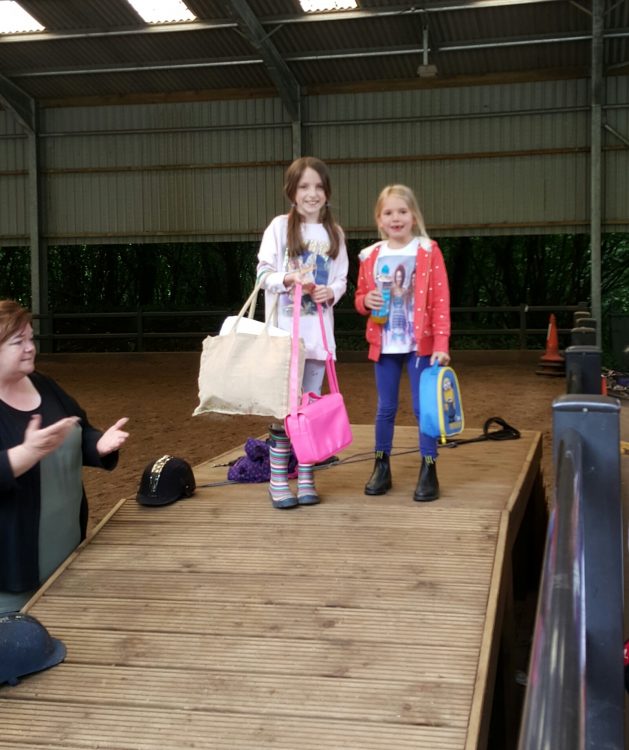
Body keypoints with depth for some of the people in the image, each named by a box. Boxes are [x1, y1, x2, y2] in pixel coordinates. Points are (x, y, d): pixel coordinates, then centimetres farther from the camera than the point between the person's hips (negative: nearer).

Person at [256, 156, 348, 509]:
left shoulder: (334, 232, 9)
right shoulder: (280, 226, -1)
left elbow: (341, 279, 10)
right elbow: (263, 272, -3)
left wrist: (331, 291, -12)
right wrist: (287, 279, -22)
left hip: (319, 331, 3)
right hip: (285, 328, -3)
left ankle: (306, 478, 15)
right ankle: (278, 481, 6)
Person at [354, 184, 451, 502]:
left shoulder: (428, 252, -4)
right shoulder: (371, 256, 5)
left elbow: (441, 300, -8)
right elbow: (360, 297, 16)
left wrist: (441, 344, -15)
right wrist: (366, 301, -10)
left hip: (420, 343, -3)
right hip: (384, 344, 3)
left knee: (424, 407, 0)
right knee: (385, 408, 11)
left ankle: (428, 470, 10)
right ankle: (381, 467, 22)